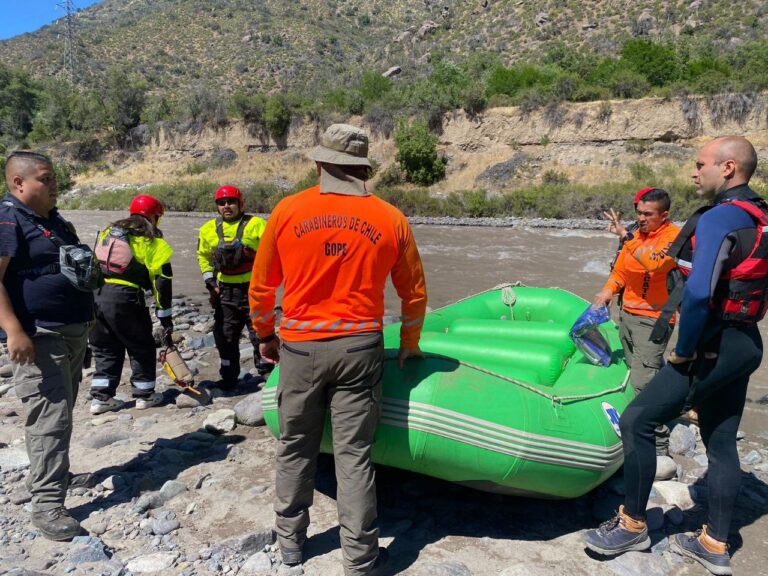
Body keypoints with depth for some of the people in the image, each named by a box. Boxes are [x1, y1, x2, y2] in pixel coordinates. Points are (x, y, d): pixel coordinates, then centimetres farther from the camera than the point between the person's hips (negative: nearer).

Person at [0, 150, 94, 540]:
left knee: (61, 414, 19)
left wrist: (87, 316, 18)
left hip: (74, 332, 9)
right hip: (39, 337, -9)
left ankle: (50, 474, 36)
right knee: (50, 419, -10)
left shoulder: (54, 219, 15)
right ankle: (46, 505, -3)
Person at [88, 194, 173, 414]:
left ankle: (101, 397, 20)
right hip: (125, 299, -6)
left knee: (105, 348, 18)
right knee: (142, 347, 12)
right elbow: (162, 282, -3)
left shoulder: (108, 231, 18)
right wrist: (166, 318, 2)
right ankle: (144, 395, 20)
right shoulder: (153, 242, 0)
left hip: (96, 295, 6)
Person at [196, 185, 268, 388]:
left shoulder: (256, 225, -7)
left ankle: (266, 373, 17)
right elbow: (203, 256, 18)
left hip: (253, 288, -4)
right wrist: (210, 281, 9)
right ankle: (229, 377, 24)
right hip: (225, 290, 4)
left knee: (260, 333, 1)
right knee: (225, 335, 10)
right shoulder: (209, 229, 6)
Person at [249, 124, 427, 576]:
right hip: (359, 348, 0)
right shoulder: (391, 219, 0)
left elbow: (262, 286, 5)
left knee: (296, 449, 17)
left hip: (299, 347, 1)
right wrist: (409, 346, 22)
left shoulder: (288, 211, -1)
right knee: (354, 455, 7)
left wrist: (265, 336, 21)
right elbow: (415, 293, 8)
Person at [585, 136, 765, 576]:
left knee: (637, 421, -1)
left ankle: (632, 525, 12)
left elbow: (699, 292, -29)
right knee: (721, 443, 15)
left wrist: (683, 350, -17)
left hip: (712, 348, -9)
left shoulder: (719, 218, -18)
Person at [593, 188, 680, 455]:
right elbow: (620, 270, 19)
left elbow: (653, 262, -30)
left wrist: (624, 236, -29)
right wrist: (608, 290, 1)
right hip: (627, 313, 8)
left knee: (643, 382, -13)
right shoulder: (635, 235, 11)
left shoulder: (675, 236, -10)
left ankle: (659, 447, -6)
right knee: (636, 371, 13)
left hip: (653, 319, -7)